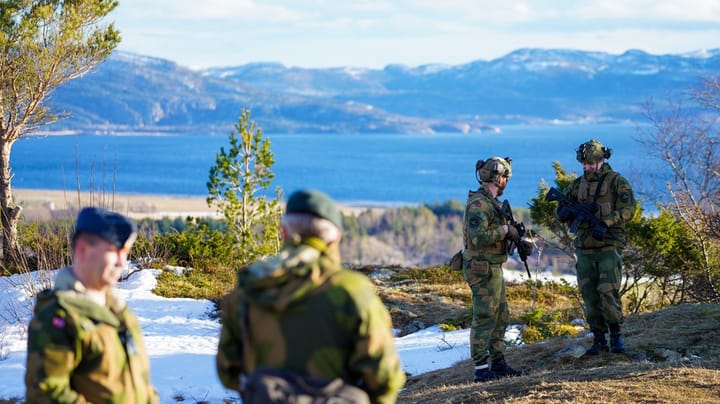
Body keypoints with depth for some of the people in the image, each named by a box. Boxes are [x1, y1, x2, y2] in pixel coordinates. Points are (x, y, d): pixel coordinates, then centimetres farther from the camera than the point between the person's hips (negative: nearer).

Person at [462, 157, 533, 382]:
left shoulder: (490, 202, 15)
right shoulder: (479, 204, -18)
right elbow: (478, 238, -29)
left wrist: (519, 242, 6)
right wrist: (505, 230, -20)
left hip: (493, 269, 10)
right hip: (482, 269, -10)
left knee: (500, 317, 15)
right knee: (484, 319, -7)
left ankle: (498, 363, 22)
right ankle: (481, 369, -4)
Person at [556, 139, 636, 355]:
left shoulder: (616, 181, 0)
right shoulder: (578, 184, 14)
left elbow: (627, 209, -10)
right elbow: (560, 212, 14)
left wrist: (605, 222, -23)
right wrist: (574, 211, -10)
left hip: (609, 246, -5)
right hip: (585, 247, 5)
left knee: (608, 290, -13)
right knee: (590, 295, 3)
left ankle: (616, 335, 0)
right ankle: (599, 339, 8)